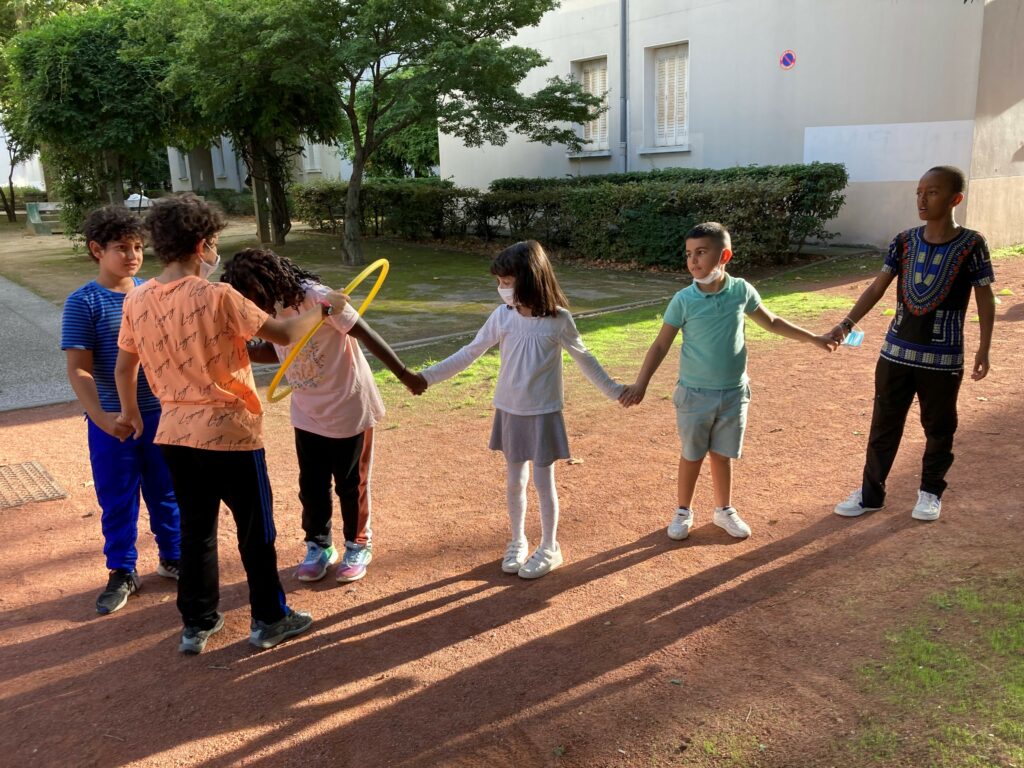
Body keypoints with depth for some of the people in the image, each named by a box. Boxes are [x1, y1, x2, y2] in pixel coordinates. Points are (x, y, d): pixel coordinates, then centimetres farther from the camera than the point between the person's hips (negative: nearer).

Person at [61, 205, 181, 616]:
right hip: (113, 422, -3)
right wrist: (101, 417, -26)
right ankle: (122, 573, 26)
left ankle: (173, 558, 34)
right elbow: (78, 370, -14)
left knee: (166, 492, 16)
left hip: (161, 414, 3)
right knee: (117, 501, 10)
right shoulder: (83, 303, -10)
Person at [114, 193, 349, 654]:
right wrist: (324, 308, 4)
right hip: (230, 433, -5)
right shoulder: (217, 297, -18)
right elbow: (284, 334, -13)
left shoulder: (137, 301, 0)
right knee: (256, 530, 10)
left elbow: (124, 366, 12)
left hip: (176, 435, 6)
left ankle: (196, 625, 28)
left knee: (195, 530, 18)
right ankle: (269, 620, 23)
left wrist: (129, 412, 29)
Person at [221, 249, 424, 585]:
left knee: (350, 484, 9)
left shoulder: (316, 297, -26)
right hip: (307, 413, 6)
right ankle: (318, 546, 32)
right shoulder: (270, 307, -4)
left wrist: (404, 374, -18)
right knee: (311, 485, 13)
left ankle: (359, 546, 29)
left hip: (349, 409, -6)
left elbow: (366, 335, -21)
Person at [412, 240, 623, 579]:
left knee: (543, 483, 7)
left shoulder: (558, 319, -13)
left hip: (543, 413, -3)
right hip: (509, 411, 3)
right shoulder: (502, 316, -6)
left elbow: (583, 358, 1)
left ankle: (549, 548, 25)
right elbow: (469, 353, 0)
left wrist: (612, 389, 5)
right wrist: (427, 376, -3)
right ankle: (518, 542, 33)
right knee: (515, 482, 14)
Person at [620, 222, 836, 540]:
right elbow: (661, 345, -12)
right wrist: (641, 384, -22)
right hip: (694, 394, -2)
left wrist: (813, 338, 15)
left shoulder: (742, 290, -7)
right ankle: (683, 511, 30)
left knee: (722, 455, 15)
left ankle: (724, 510, 34)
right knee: (692, 455, 12)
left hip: (734, 392, 2)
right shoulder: (683, 300, -14)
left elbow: (772, 323, 11)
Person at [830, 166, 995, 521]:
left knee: (938, 428, 12)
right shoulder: (904, 241, -1)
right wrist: (847, 323, -17)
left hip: (943, 357, -3)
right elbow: (878, 286, -4)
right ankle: (871, 492, 21)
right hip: (896, 351, 3)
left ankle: (930, 492, 30)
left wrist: (984, 349, -3)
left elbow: (985, 298, -2)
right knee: (884, 424, 9)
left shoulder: (971, 244, -8)